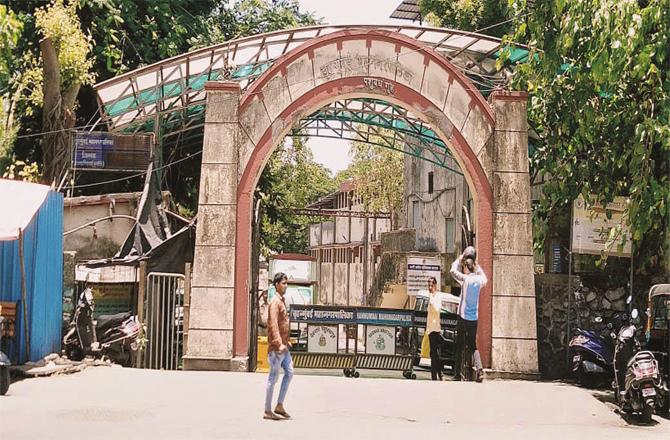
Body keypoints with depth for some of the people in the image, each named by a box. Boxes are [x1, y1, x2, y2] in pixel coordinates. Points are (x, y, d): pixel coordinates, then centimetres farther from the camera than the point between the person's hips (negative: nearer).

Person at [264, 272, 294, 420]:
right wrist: (279, 344, -30)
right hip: (276, 347, -10)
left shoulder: (282, 301, 17)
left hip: (283, 346, 10)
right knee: (273, 377, -3)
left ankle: (279, 406, 14)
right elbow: (273, 325, -23)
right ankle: (268, 411, 4)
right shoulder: (275, 302, -14)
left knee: (289, 372, 9)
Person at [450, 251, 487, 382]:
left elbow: (453, 270, 4)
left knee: (460, 346, 4)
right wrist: (477, 266, 25)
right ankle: (479, 369, -10)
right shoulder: (479, 280, 3)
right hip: (474, 318, 4)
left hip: (463, 317, -4)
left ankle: (458, 374, 5)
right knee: (473, 346, 10)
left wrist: (460, 259, 14)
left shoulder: (465, 278, -10)